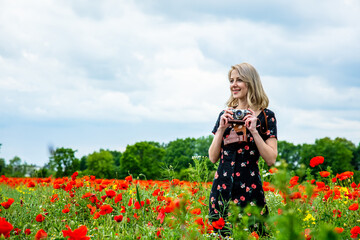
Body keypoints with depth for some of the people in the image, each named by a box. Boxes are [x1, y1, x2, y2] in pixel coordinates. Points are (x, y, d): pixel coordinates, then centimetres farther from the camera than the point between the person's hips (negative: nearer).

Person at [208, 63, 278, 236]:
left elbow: (271, 159, -5)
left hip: (249, 187, -3)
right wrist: (221, 129, -4)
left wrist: (254, 131, -12)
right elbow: (213, 158, 8)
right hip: (222, 186, 3)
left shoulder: (266, 116, 1)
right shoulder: (225, 115, 11)